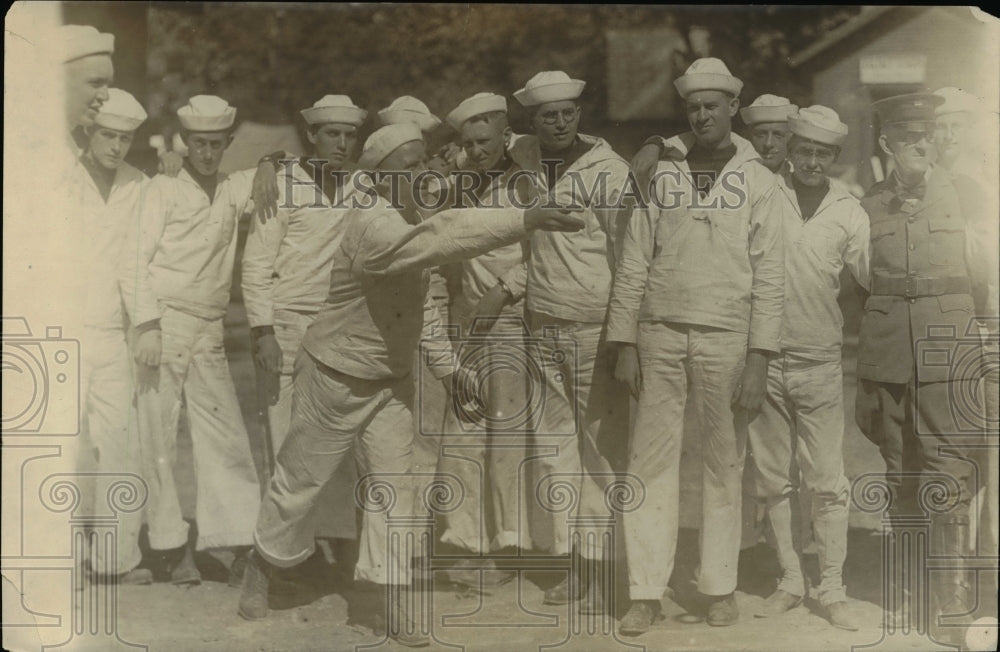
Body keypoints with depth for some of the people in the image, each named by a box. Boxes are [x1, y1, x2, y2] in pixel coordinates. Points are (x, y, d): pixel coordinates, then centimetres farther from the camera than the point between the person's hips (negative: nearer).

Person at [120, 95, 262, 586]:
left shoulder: (233, 190, 13)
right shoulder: (163, 190, 3)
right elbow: (137, 261, -3)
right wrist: (146, 326, -14)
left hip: (209, 334, 4)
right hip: (162, 326, -3)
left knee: (226, 436, -3)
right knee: (159, 438, -2)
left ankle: (236, 540, 0)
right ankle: (171, 545, 6)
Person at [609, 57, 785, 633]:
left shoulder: (757, 180, 3)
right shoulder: (661, 174, 8)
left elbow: (769, 274, -1)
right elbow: (635, 263, 7)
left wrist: (759, 358, -8)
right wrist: (625, 343, 1)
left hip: (725, 338, -1)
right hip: (660, 335, 2)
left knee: (725, 463, 5)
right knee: (652, 461, 1)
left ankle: (720, 586, 19)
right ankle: (647, 592, 8)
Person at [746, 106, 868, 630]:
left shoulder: (848, 212, 3)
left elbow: (875, 276, 2)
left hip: (819, 364, 0)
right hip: (764, 359, 0)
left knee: (827, 483, 2)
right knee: (775, 481, 10)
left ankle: (832, 591, 13)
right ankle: (790, 582, 23)